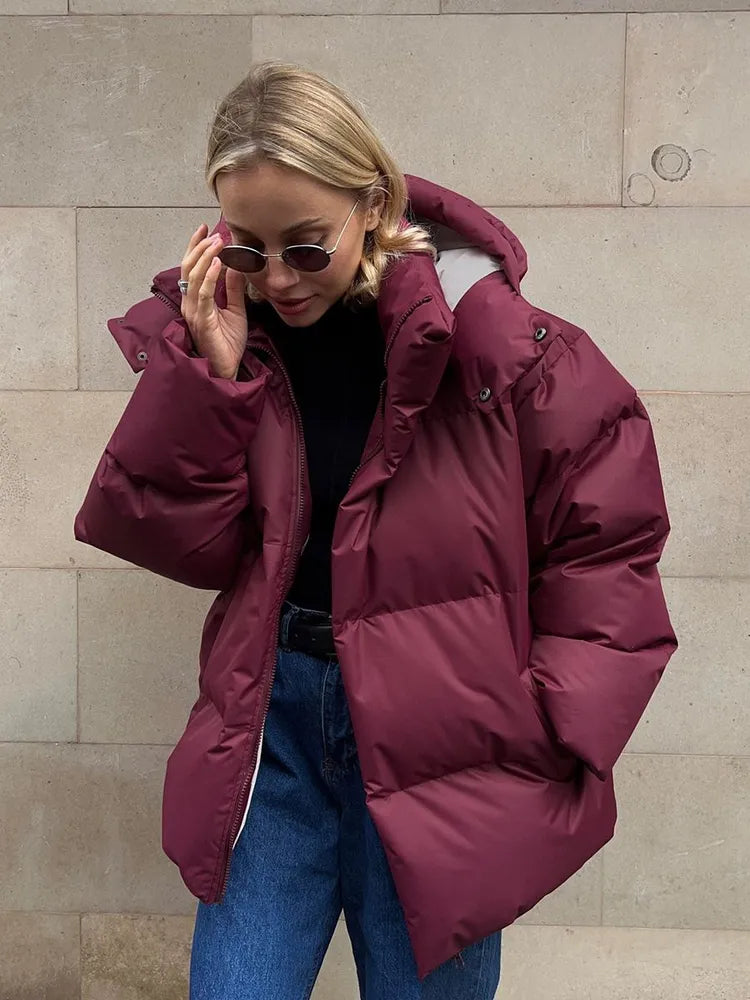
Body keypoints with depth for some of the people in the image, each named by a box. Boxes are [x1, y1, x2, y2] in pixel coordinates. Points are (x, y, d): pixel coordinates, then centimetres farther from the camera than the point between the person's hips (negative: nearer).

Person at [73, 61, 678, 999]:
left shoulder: (493, 338, -13)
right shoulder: (210, 327, -1)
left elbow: (606, 544, -6)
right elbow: (180, 544, -4)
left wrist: (553, 737, -9)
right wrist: (209, 375, -16)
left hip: (438, 741, -2)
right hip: (273, 718, 3)